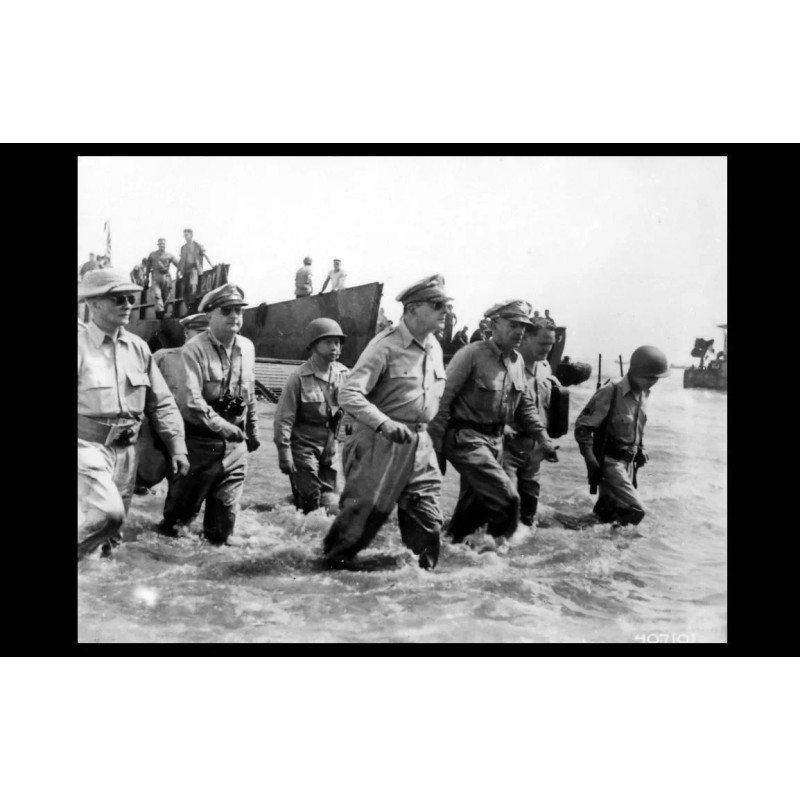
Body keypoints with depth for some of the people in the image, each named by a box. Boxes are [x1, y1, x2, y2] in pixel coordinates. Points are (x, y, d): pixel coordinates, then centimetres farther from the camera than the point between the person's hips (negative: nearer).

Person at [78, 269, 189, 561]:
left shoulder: (138, 348, 6)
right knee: (107, 512, -25)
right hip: (88, 446, -5)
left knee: (112, 524, 12)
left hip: (125, 450, 6)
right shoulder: (81, 347, -10)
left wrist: (177, 448, 6)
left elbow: (162, 403, 11)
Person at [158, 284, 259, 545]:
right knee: (183, 507, 9)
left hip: (235, 444, 5)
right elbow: (191, 399, -25)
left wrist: (252, 431, 21)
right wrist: (221, 425, -31)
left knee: (226, 509, 9)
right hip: (199, 442, -5)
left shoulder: (247, 348, 5)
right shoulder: (194, 349, -14)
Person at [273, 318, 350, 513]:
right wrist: (284, 451, -15)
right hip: (304, 445, -5)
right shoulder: (300, 377, -12)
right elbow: (284, 417, -12)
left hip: (330, 446, 5)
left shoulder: (344, 374, 1)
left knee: (327, 502, 10)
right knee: (310, 504, -6)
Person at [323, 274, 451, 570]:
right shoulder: (386, 346, -15)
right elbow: (348, 394, -20)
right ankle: (332, 562, 22)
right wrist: (384, 423, -31)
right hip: (380, 442, -6)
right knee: (363, 512, 1)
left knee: (427, 520, 7)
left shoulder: (435, 348, 8)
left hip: (420, 445, 7)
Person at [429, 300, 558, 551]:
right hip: (465, 438, -8)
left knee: (473, 501, 14)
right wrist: (436, 445, -17)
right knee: (506, 496, -14)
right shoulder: (471, 354, -14)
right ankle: (499, 543, 8)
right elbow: (443, 399, -15)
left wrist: (543, 438, 11)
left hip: (495, 440, 8)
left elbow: (526, 405, 20)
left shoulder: (517, 361, 10)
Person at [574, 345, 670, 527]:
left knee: (610, 511, 14)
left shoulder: (643, 393, 3)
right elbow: (582, 426, -17)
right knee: (635, 510, -16)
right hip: (609, 462, -7)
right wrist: (591, 460, -23)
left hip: (629, 462, 7)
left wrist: (640, 449, 11)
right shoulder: (611, 391, -20)